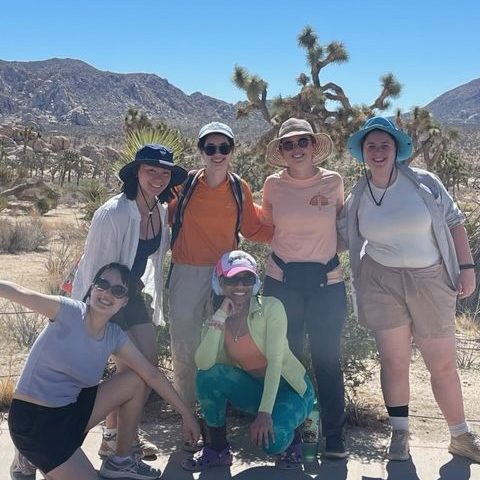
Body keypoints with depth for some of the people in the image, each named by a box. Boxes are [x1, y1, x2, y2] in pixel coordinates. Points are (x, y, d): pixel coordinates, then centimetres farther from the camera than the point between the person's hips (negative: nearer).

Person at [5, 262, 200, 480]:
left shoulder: (115, 336, 1)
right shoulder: (68, 312, -16)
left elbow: (152, 374, 6)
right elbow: (19, 293, -23)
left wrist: (186, 414, 8)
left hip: (71, 411, 7)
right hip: (33, 422, -7)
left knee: (137, 381, 3)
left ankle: (120, 461, 17)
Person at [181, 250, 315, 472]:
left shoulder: (271, 308, -17)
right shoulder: (217, 320, -4)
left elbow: (275, 361, -25)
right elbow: (203, 363, -23)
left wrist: (265, 412, -34)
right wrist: (220, 317, -26)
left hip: (288, 388, -4)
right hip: (253, 388, 4)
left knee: (271, 438, -32)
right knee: (208, 375, -22)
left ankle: (290, 439, 6)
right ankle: (217, 449, -3)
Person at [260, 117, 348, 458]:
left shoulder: (334, 182, -2)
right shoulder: (273, 185, -1)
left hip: (327, 280, -1)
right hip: (282, 280, 1)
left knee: (328, 359, 4)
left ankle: (335, 436, 17)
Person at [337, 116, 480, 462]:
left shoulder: (423, 182, -4)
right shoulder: (357, 197, 2)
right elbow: (342, 237, 14)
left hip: (430, 279, -1)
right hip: (382, 282, 1)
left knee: (444, 364, 6)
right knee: (394, 362, 5)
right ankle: (400, 433, 22)